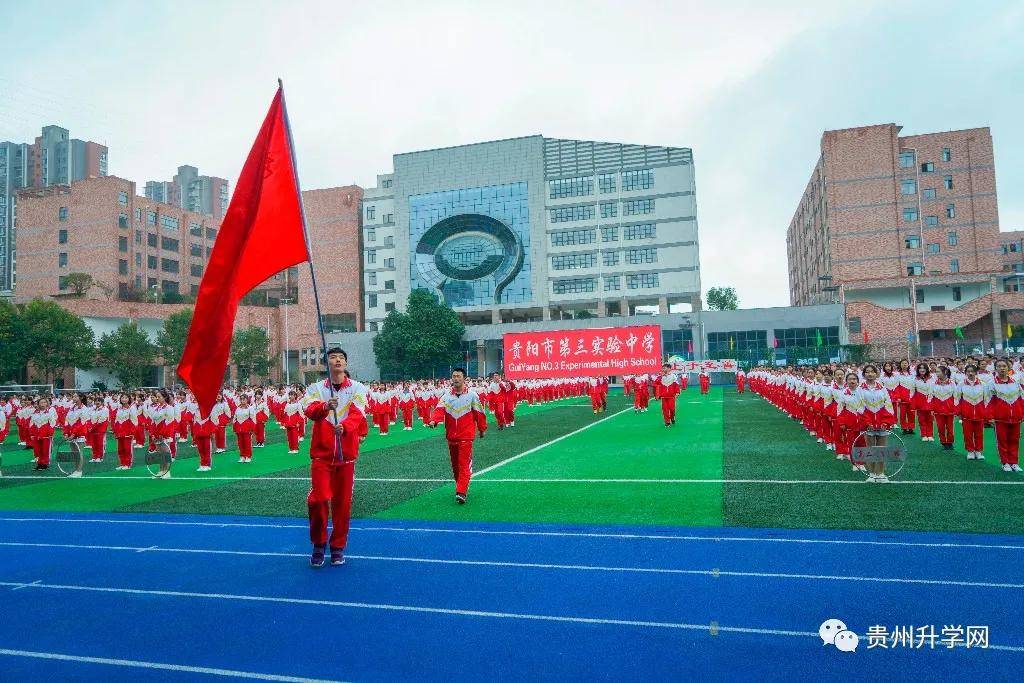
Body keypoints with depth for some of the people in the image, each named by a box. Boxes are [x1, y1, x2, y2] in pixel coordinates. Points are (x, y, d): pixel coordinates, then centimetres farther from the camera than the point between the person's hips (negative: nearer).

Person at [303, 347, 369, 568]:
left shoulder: (357, 388, 3)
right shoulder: (316, 388, 5)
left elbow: (357, 413, -13)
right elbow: (309, 410, -14)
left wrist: (344, 427, -34)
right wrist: (325, 407, -36)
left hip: (346, 453, 0)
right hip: (321, 452, 0)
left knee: (343, 501, 5)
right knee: (319, 498, -8)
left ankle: (338, 547, 21)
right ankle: (318, 545, 13)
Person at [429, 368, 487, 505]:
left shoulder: (472, 395, -3)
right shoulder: (447, 396, 3)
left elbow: (479, 412, 4)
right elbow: (440, 409, -12)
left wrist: (482, 429, 9)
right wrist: (434, 420, -31)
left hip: (466, 436, -4)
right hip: (451, 436, 4)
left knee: (464, 464, -10)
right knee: (455, 464, 14)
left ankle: (461, 492, -12)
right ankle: (462, 487, 32)